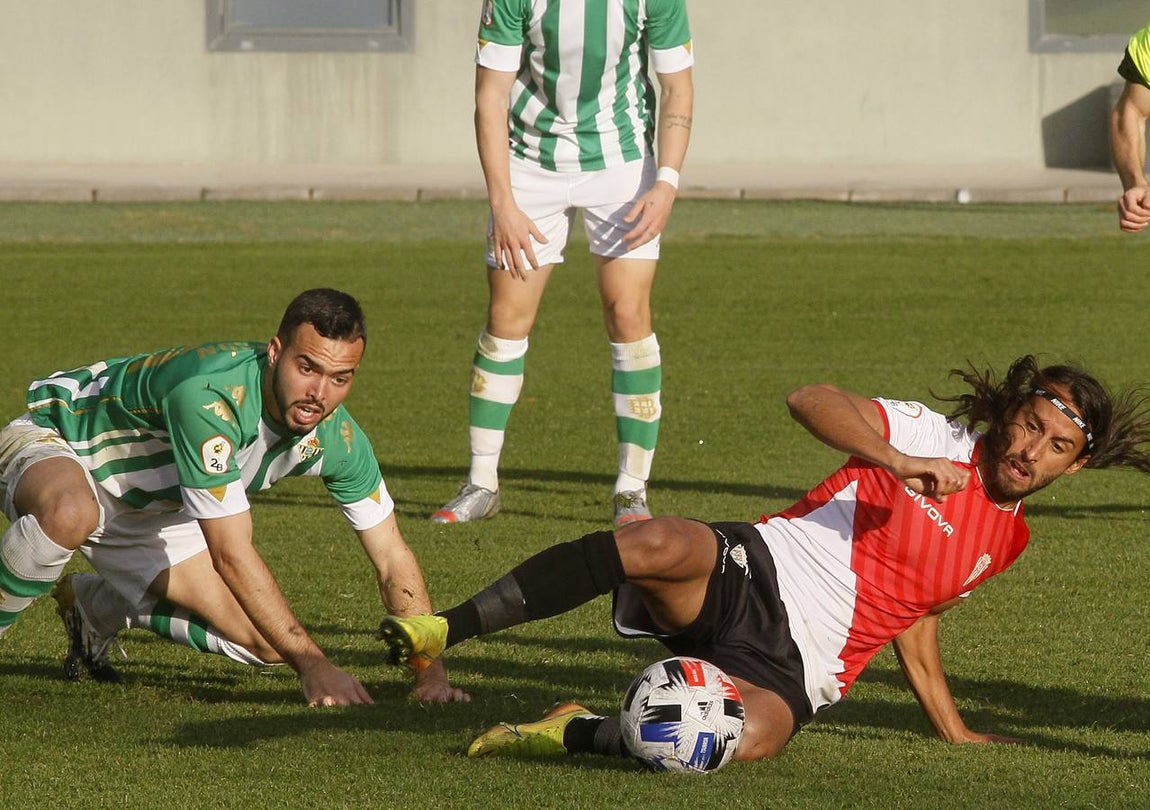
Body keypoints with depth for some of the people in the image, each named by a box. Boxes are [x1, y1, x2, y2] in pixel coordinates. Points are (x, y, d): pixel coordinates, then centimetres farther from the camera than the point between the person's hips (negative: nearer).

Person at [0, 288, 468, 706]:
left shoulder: (337, 438, -17)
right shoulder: (209, 397, -40)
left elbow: (392, 559, -6)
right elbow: (232, 555, -38)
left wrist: (429, 672, -18)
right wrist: (312, 663, -37)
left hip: (156, 515, 7)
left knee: (267, 644, -3)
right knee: (70, 515, -44)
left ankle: (98, 607, 20)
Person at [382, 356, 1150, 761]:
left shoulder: (1007, 540, 20)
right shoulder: (937, 438, 5)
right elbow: (811, 400, -9)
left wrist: (953, 728, 33)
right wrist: (897, 461, -23)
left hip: (795, 667, 3)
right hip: (754, 573, -3)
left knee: (751, 735, -36)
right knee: (660, 543, -38)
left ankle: (575, 733, -16)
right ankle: (444, 630, -34)